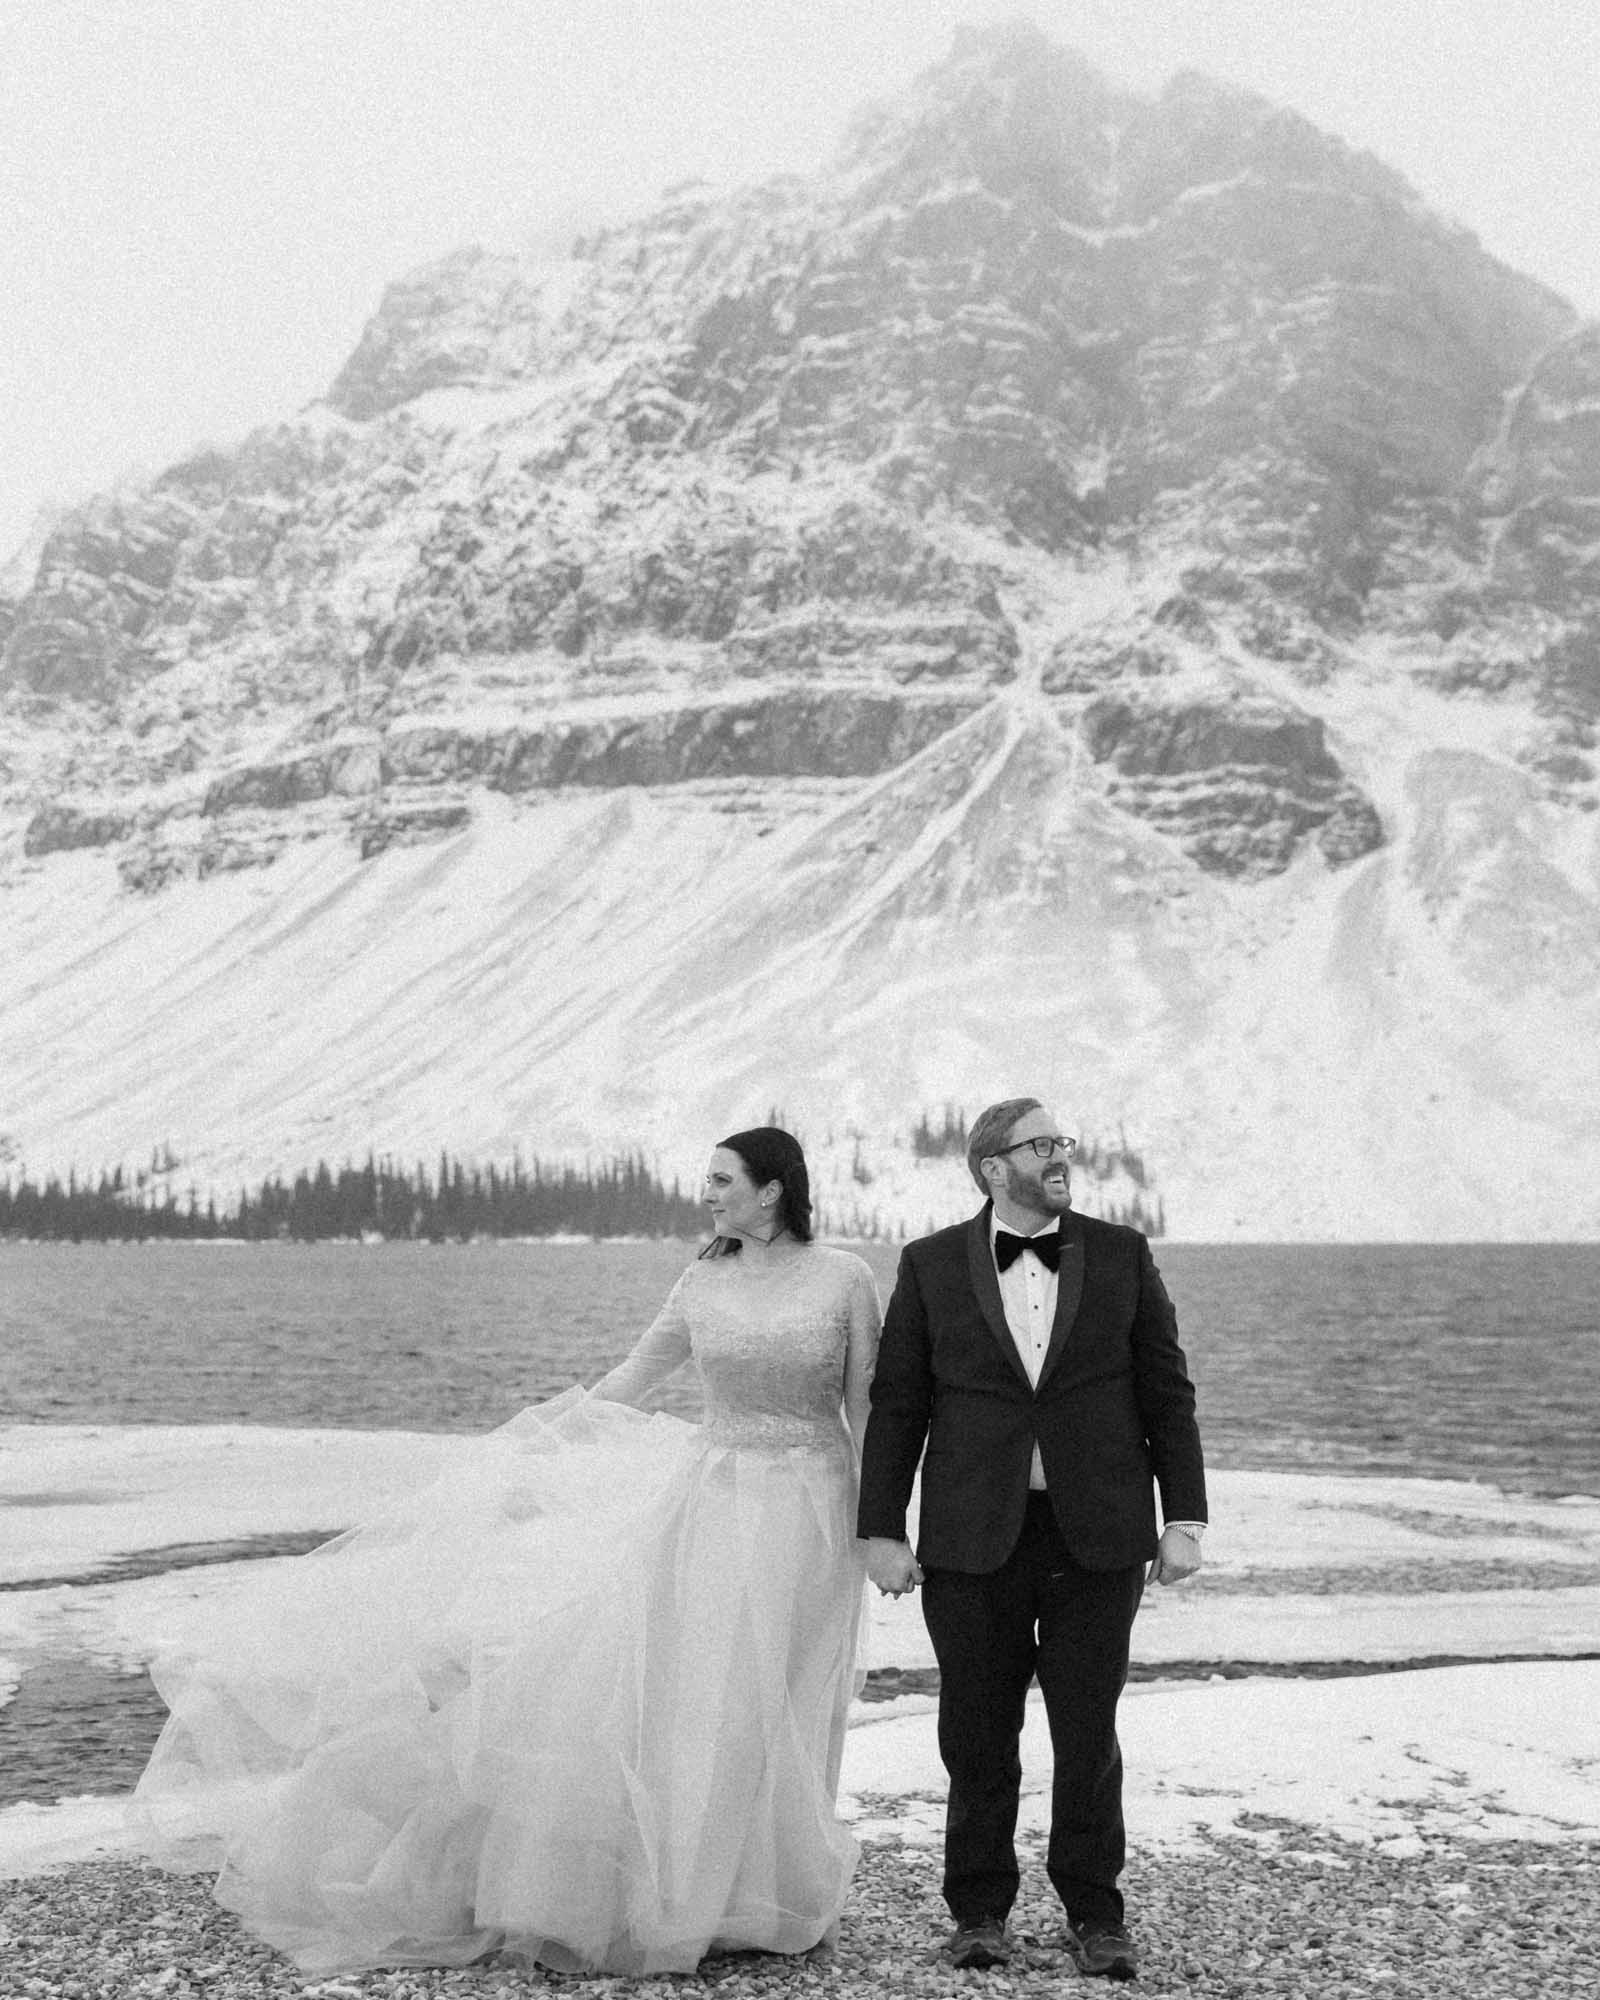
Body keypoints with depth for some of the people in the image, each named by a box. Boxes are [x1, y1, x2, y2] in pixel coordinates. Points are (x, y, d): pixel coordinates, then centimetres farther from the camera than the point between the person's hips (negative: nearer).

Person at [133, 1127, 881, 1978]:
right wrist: (527, 1442, 12)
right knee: (668, 1689, -3)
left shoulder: (845, 1278, -4)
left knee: (756, 1712, 0)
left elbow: (866, 1412, -1)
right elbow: (630, 1382, 13)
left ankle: (754, 1896, 18)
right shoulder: (702, 1283, 5)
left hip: (807, 1516, -3)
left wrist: (877, 1529, -3)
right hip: (710, 1498, 3)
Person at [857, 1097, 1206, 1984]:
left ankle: (1094, 1915, 18)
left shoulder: (1120, 1255, 4)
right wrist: (880, 1531, -2)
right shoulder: (932, 1266, 2)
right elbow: (896, 1406, 2)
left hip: (1097, 1535, 0)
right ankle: (980, 1911, 21)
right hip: (975, 1538, 0)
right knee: (978, 1734, 6)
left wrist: (1184, 1519, -1)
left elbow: (1167, 1394, 4)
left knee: (1087, 1734, 3)